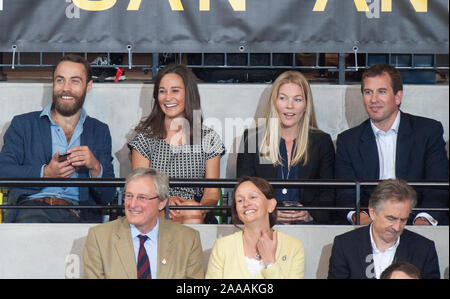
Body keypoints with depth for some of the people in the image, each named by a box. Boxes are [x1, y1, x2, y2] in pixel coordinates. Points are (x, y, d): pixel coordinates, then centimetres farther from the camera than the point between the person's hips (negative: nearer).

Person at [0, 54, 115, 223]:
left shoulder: (100, 132, 21)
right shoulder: (23, 124, 16)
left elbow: (108, 197, 15)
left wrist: (95, 167, -6)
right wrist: (46, 173, -10)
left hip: (79, 214, 1)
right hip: (32, 207, -1)